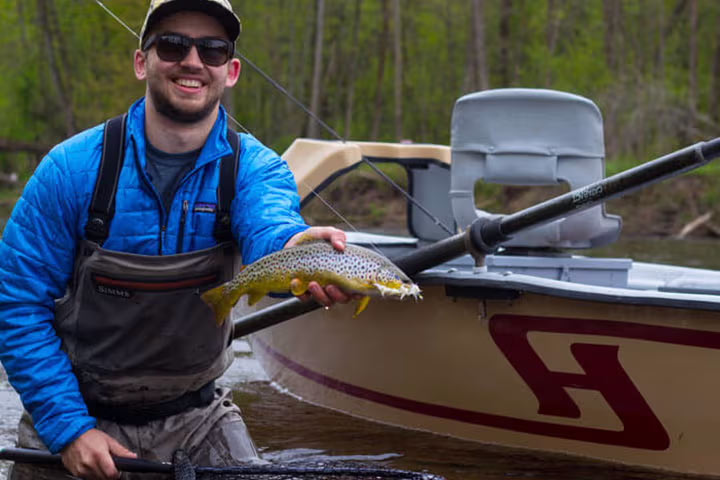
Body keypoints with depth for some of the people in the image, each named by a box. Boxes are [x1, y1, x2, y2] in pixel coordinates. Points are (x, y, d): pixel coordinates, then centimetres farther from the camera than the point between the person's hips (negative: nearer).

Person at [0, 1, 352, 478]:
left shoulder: (253, 168, -11)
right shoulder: (72, 169, -14)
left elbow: (268, 230, -34)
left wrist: (295, 248, -59)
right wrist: (69, 427, -19)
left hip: (195, 416, 1)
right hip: (73, 417, -1)